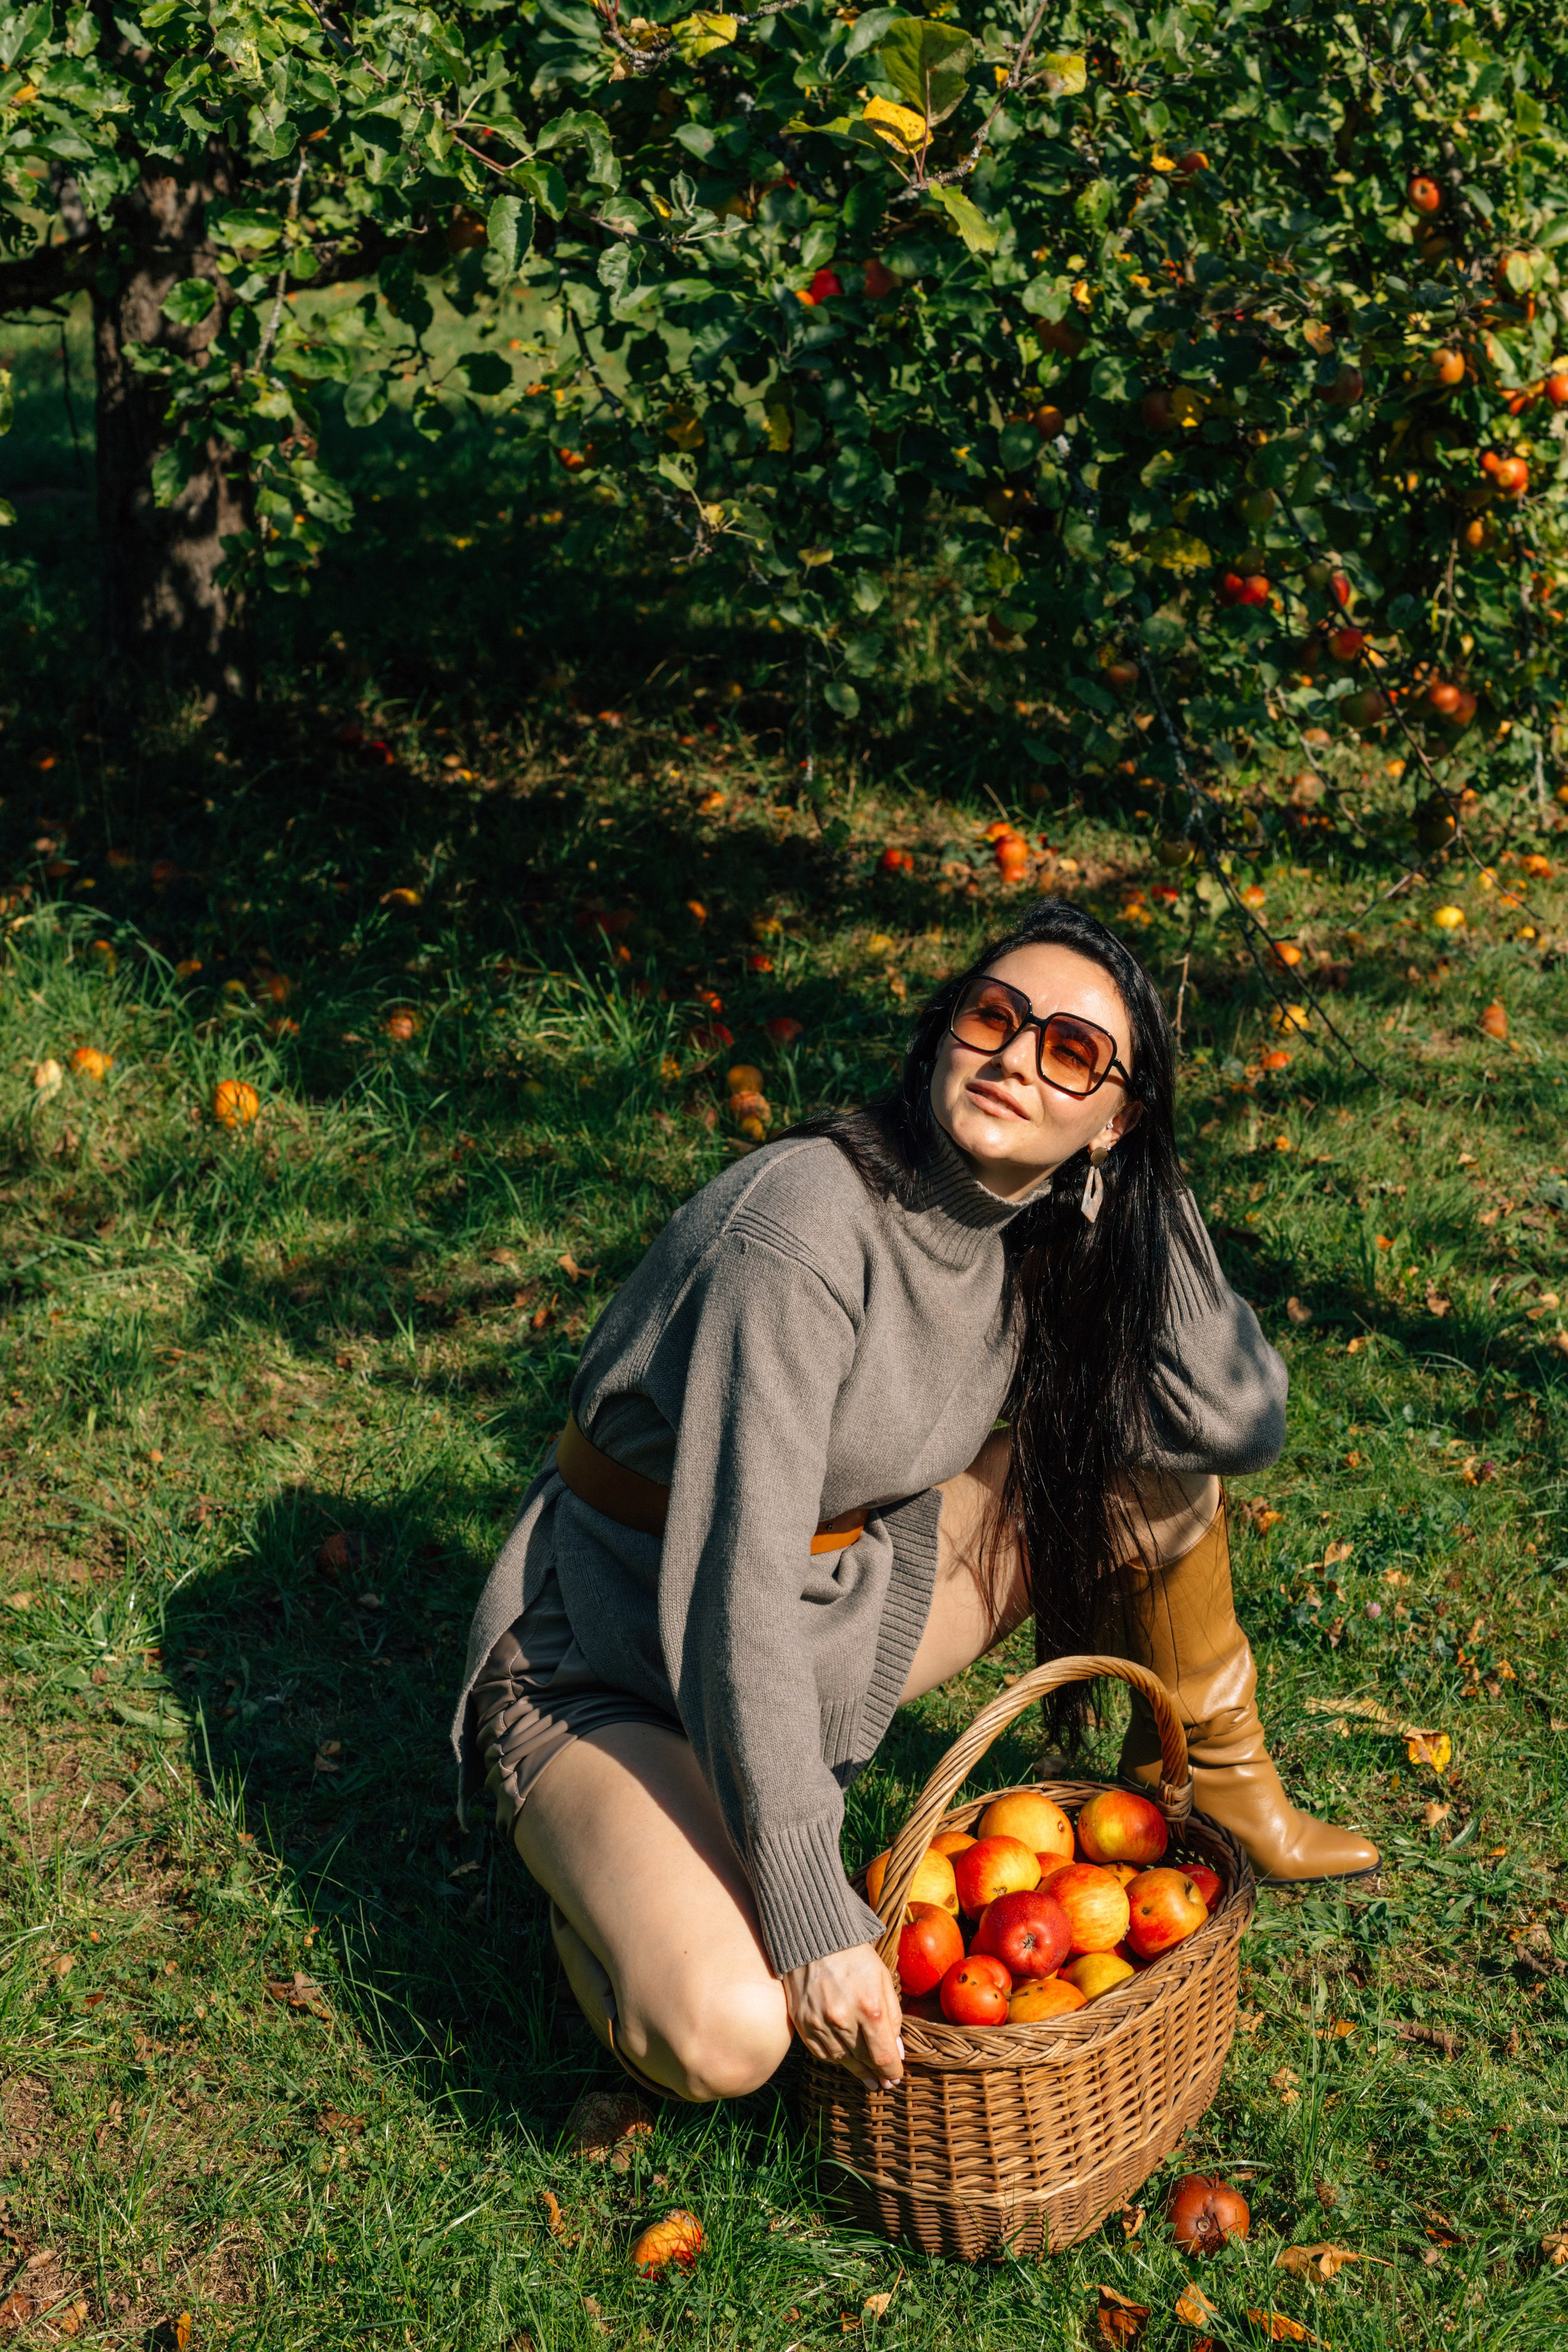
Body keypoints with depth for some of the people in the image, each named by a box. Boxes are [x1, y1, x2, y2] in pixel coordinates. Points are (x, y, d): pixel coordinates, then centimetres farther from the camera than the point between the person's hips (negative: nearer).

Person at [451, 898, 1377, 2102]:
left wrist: (1142, 1186, -14)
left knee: (1146, 1449, -3)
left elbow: (1241, 1423, -9)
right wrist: (812, 1917, -30)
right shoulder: (801, 1231, -30)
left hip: (842, 1612, 7)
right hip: (614, 1671, -6)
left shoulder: (1051, 1230, -5)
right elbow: (735, 1596, -32)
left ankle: (1207, 1784, 17)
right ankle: (619, 1893, 4)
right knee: (727, 2036, -31)